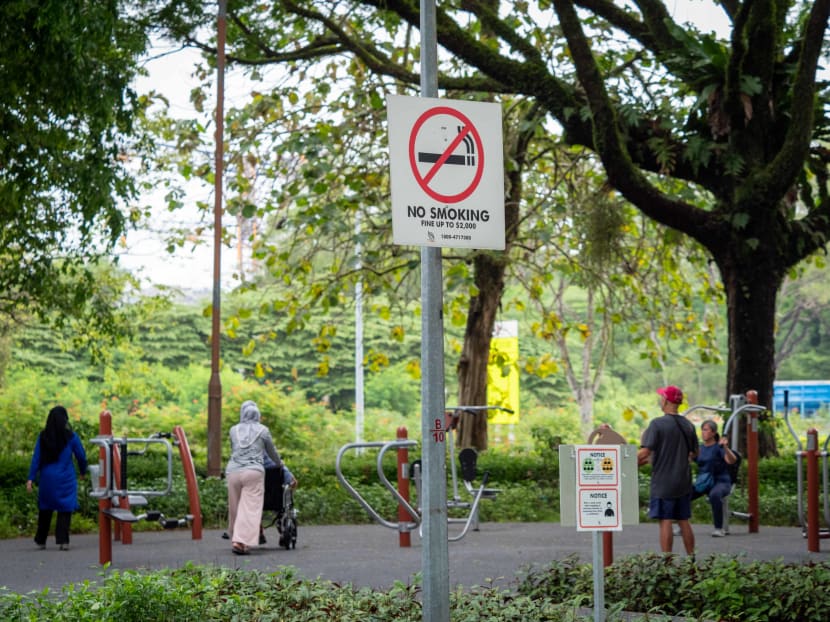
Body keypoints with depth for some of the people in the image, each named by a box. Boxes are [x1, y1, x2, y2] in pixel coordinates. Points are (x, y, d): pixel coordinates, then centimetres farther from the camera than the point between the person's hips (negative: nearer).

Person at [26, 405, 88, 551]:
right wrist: (83, 472, 19)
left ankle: (41, 541, 21)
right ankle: (62, 540, -9)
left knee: (45, 508, 15)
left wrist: (31, 478, -4)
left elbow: (36, 458, -4)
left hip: (47, 478, 2)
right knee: (65, 509, 2)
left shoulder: (43, 437, -1)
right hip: (65, 479, -2)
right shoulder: (71, 437, -5)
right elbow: (81, 456, 1)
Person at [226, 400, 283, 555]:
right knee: (250, 508, -7)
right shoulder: (263, 431, 8)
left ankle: (235, 539, 19)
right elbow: (272, 452, 20)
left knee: (235, 508, 11)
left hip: (233, 471, 3)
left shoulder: (234, 430, 14)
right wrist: (280, 464, 40)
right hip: (253, 472, -3)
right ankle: (241, 541, -19)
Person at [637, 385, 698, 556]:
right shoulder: (688, 425, 6)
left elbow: (645, 452, -18)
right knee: (684, 521, 13)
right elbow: (694, 454, 14)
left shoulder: (657, 424, -12)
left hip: (663, 483, -6)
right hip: (683, 482, 6)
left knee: (665, 521, -4)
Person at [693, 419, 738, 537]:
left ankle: (719, 529, -31)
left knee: (714, 495, -41)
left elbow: (732, 460, -23)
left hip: (720, 482, -5)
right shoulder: (700, 448, 11)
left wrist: (725, 447, -39)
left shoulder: (719, 447, -5)